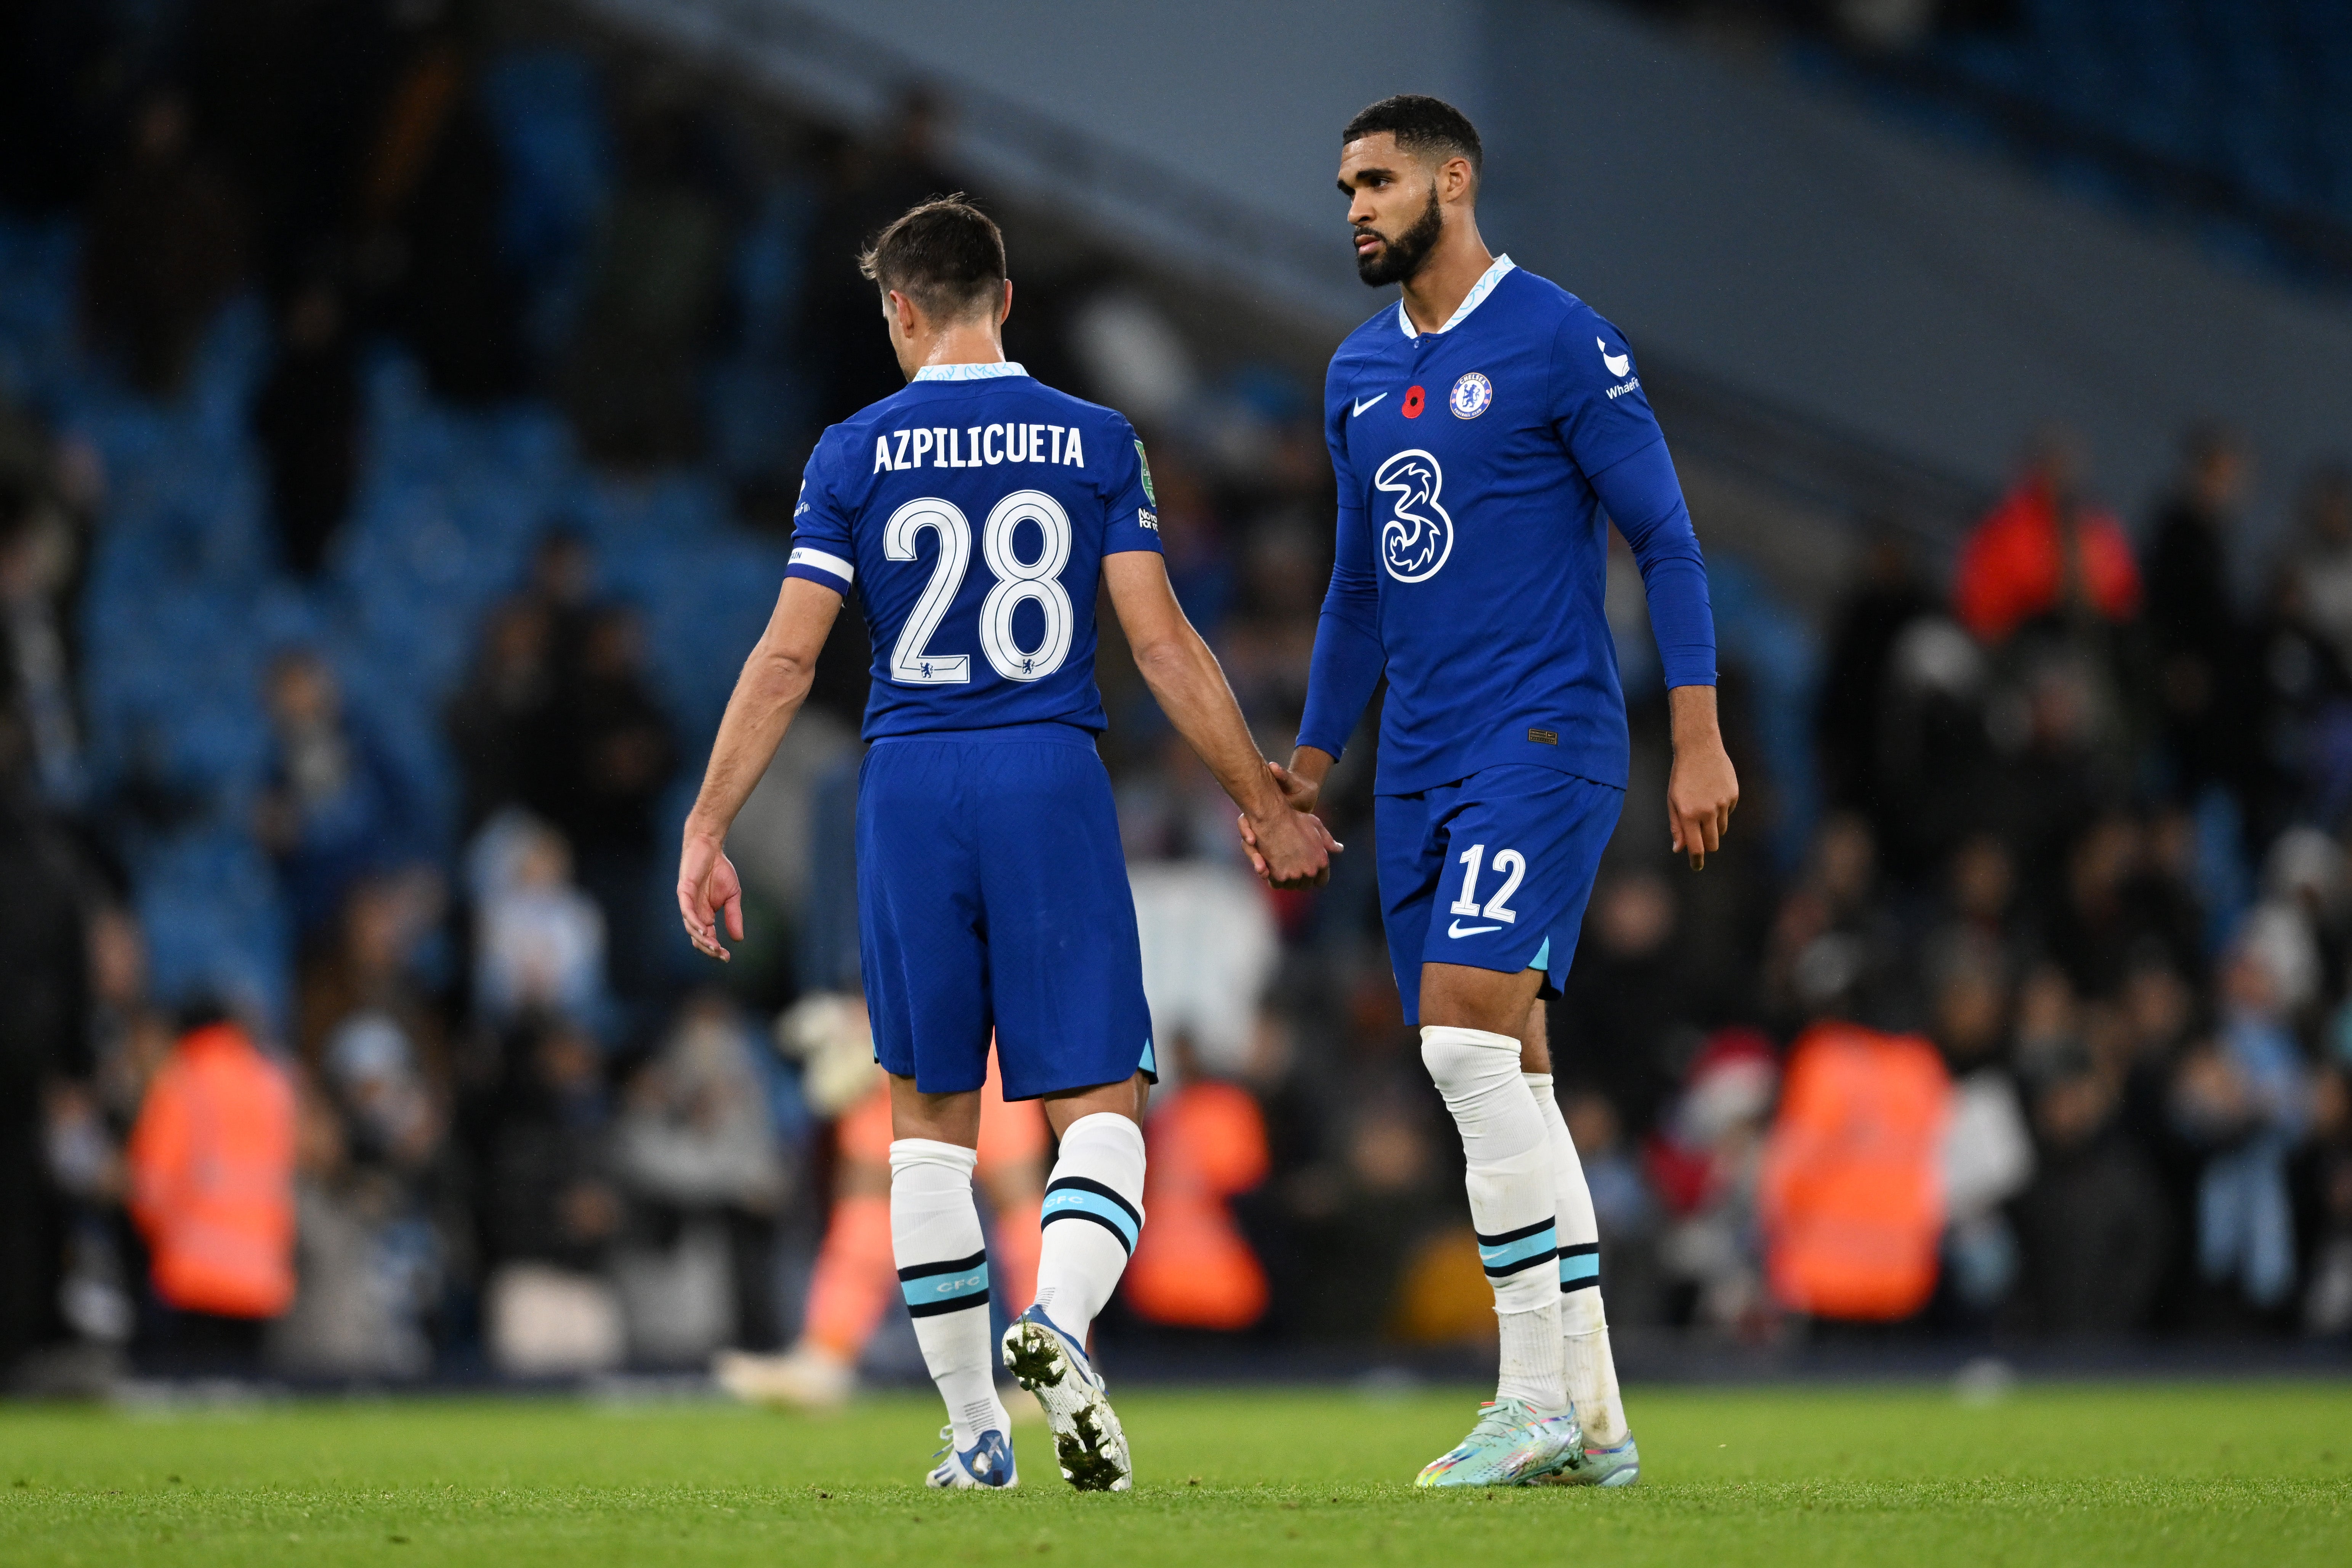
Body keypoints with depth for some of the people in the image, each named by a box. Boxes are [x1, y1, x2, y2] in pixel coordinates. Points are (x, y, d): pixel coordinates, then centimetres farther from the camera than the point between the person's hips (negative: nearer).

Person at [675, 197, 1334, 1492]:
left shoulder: (857, 452, 3)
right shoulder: (1096, 442, 3)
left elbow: (785, 661, 0)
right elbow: (1162, 645, 0)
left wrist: (706, 831, 5)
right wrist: (1269, 812, 8)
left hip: (911, 798, 1)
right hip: (1054, 787, -1)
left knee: (931, 1119, 13)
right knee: (1099, 1110, 0)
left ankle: (975, 1431, 14)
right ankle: (1057, 1320, -30)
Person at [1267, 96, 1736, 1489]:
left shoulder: (1561, 343, -6)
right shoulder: (1359, 375, 15)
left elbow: (1665, 539, -6)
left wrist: (1701, 740, -11)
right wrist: (1310, 764, 21)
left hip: (1543, 740, -8)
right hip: (1422, 766, 8)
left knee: (1468, 1032, -20)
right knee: (1504, 1075, 5)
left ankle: (1539, 1397, -17)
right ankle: (1594, 1422, 9)